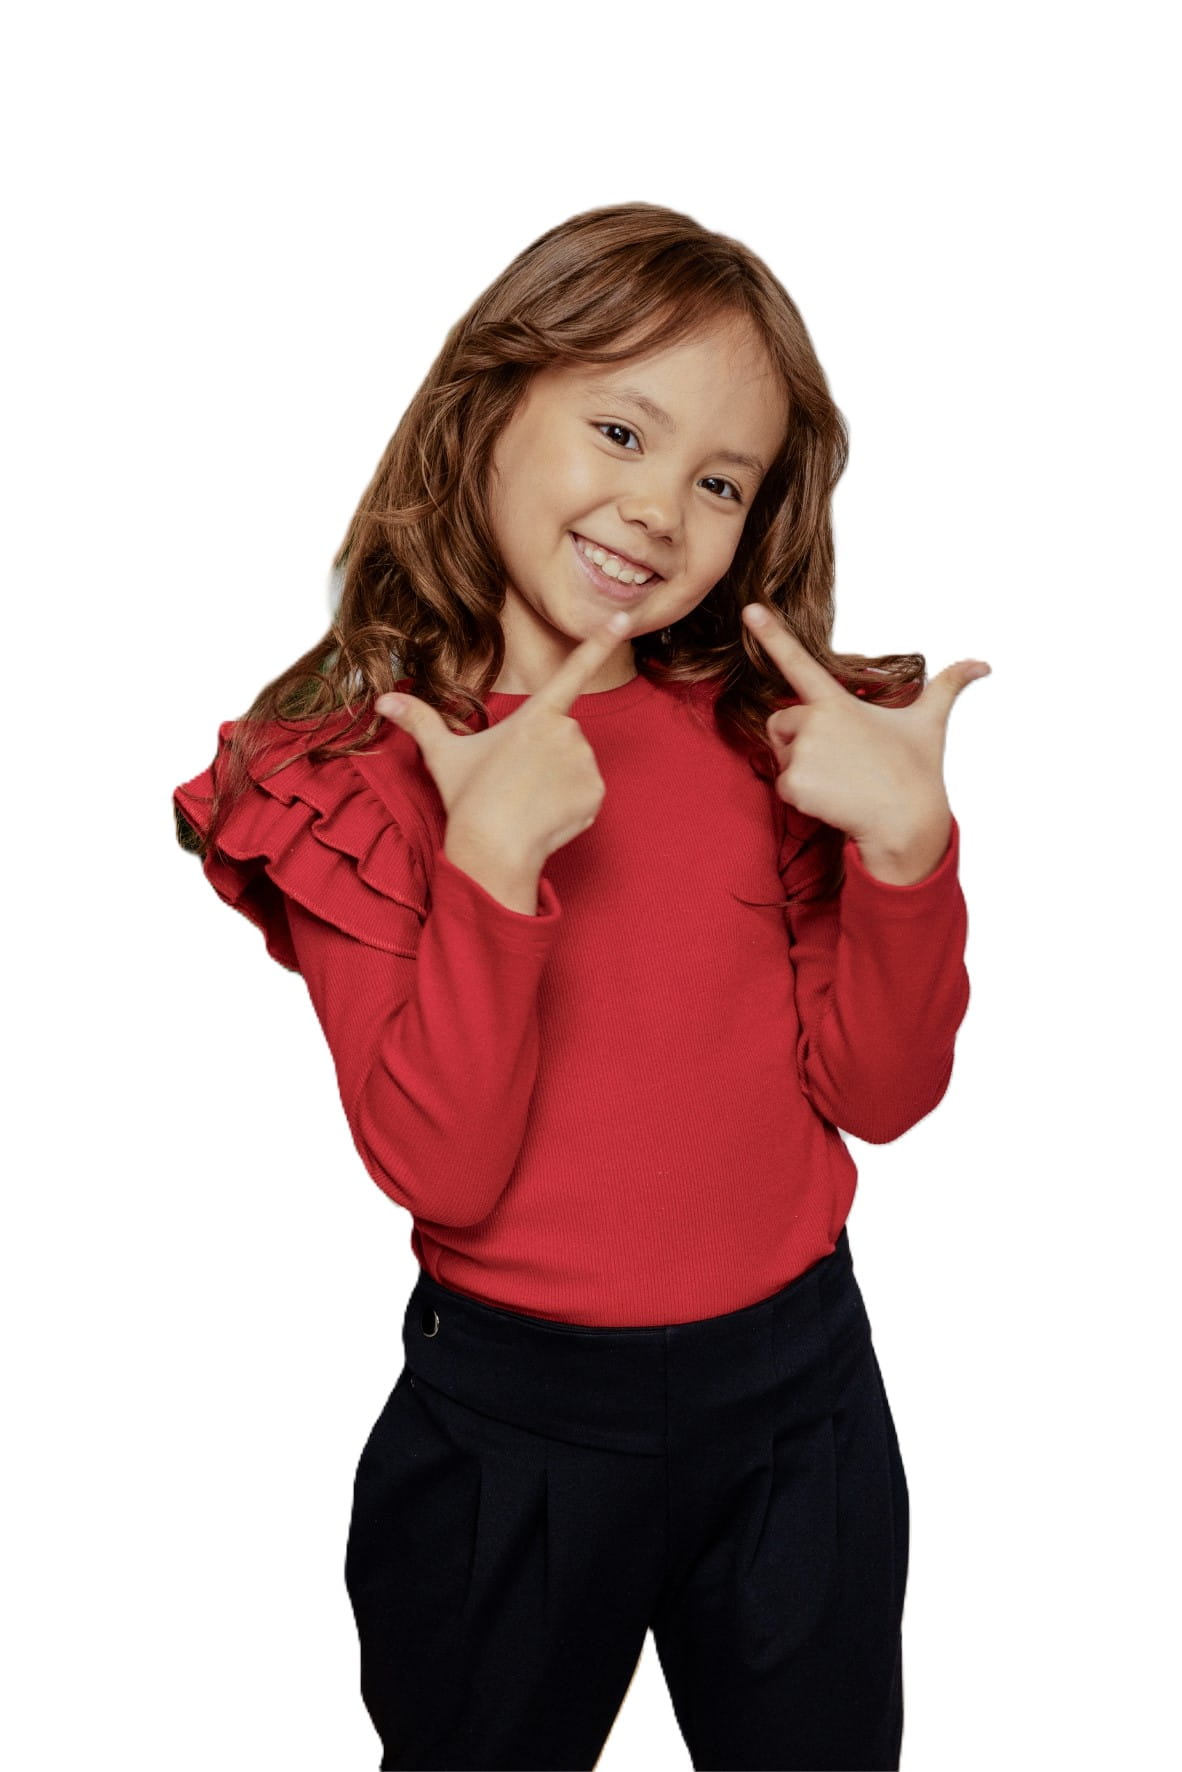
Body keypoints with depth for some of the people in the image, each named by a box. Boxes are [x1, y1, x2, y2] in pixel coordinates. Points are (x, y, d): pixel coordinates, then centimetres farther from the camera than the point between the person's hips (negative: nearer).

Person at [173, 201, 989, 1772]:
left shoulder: (769, 731, -3)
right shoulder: (351, 773, -11)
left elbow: (883, 1093, -6)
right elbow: (442, 1170, -19)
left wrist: (908, 844, -21)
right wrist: (493, 856, -29)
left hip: (801, 1375, 3)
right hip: (513, 1418, -2)